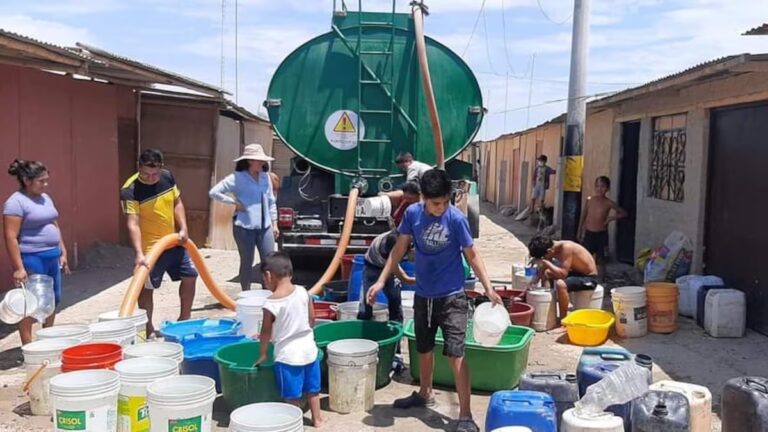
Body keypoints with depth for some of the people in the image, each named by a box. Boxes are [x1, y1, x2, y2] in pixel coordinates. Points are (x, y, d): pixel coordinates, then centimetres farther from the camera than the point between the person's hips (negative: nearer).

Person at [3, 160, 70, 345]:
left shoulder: (45, 198, 13)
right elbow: (11, 237, -17)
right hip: (32, 259, -9)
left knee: (53, 301, 16)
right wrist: (18, 267, -21)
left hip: (52, 257, 9)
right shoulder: (16, 202, -13)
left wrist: (63, 253, 17)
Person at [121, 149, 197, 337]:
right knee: (147, 288, 0)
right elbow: (133, 224, -29)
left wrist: (183, 228, -3)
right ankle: (148, 329, 14)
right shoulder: (130, 190, -22)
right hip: (149, 248, -7)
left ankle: (184, 319, 31)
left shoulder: (167, 177, -4)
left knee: (190, 276, 14)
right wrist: (139, 254, -39)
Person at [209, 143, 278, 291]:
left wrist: (274, 223, 12)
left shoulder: (265, 177, 8)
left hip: (265, 227, 5)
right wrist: (234, 202, -10)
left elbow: (271, 201, 15)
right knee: (247, 263, 6)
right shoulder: (237, 178, -7)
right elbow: (214, 192, -8)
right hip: (244, 227, -5)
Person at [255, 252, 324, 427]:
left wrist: (263, 353, 7)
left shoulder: (271, 302, -18)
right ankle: (317, 418, 35)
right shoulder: (303, 292, -5)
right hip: (309, 347, 6)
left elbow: (266, 331, -8)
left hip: (288, 353, -6)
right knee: (312, 388, 22)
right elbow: (312, 319, 4)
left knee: (292, 395, 9)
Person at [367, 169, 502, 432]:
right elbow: (399, 249, 4)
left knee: (455, 355, -7)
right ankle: (424, 394, 42)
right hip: (423, 295, 4)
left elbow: (472, 255, -7)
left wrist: (488, 288, -16)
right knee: (424, 349, 19)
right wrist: (381, 281, 1)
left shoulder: (456, 219, -15)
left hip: (452, 297, -4)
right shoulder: (412, 213, -7)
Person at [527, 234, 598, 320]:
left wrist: (545, 262, -29)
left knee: (560, 284, -32)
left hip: (589, 278, -9)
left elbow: (563, 274, -34)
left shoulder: (566, 247, -29)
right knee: (546, 273, 12)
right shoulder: (553, 248, -4)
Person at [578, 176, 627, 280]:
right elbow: (583, 216, 9)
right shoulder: (589, 200, -1)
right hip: (588, 234, 2)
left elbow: (623, 213, 2)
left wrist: (612, 217, -13)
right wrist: (580, 231, 12)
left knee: (600, 261, 5)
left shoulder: (608, 203, -7)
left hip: (601, 235, -2)